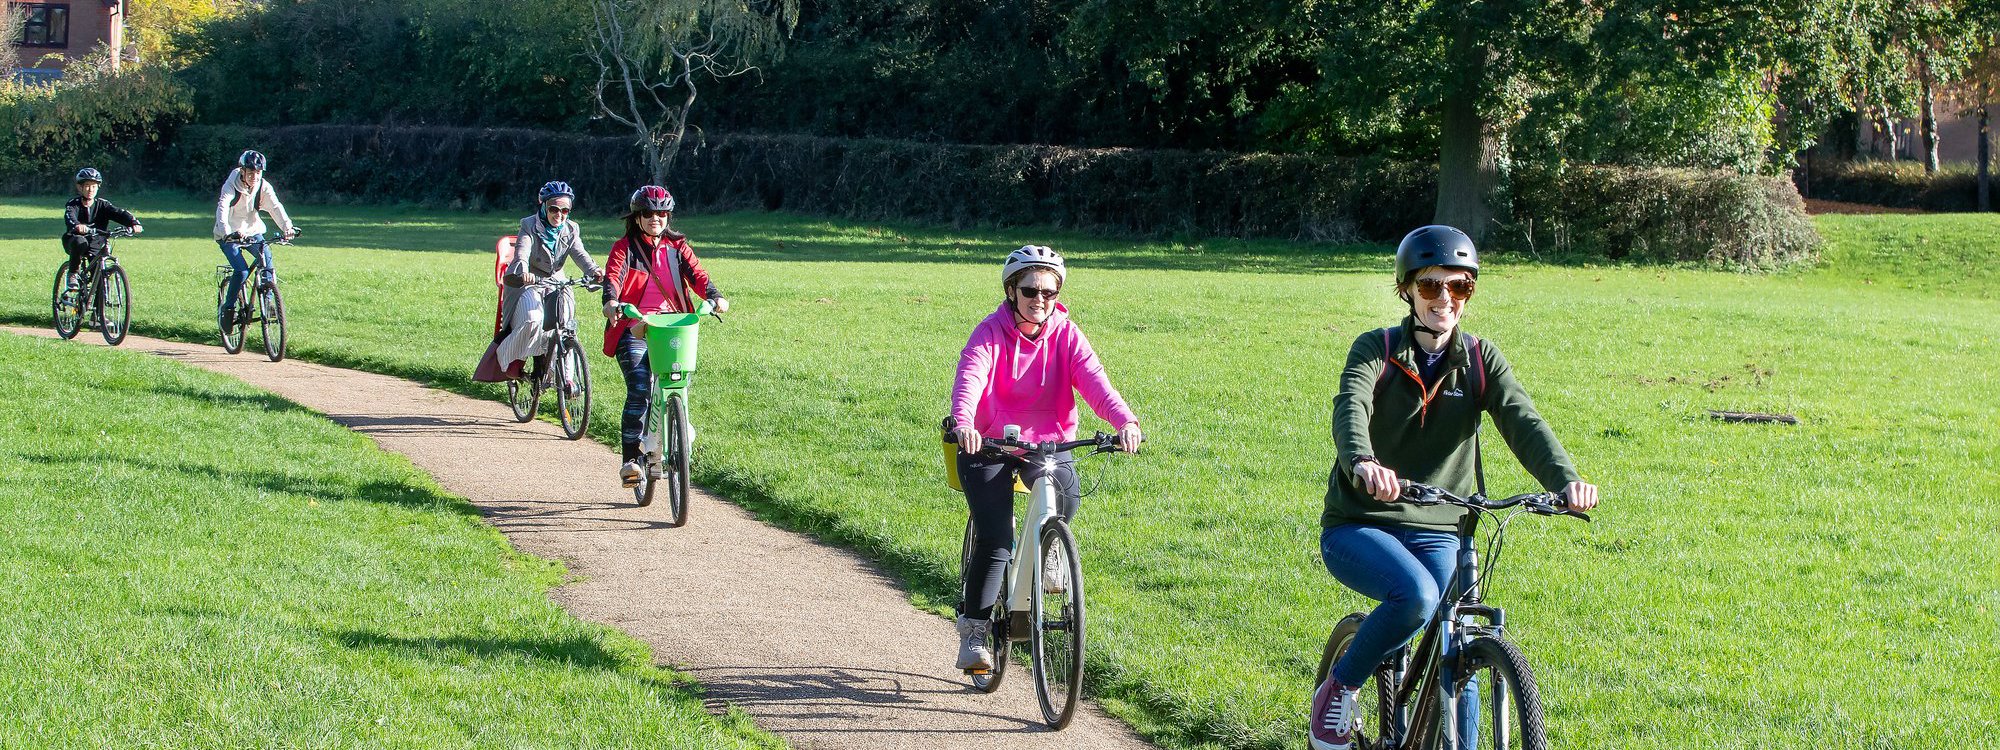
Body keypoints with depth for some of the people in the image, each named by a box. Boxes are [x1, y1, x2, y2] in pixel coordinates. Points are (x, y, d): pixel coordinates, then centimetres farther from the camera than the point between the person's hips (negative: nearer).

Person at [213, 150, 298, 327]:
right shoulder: (231, 186, -21)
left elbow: (275, 207, -24)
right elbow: (222, 209, -36)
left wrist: (287, 227, -43)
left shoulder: (264, 187, -11)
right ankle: (228, 309, -3)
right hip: (229, 234, -4)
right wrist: (226, 232, -54)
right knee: (241, 270, -20)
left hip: (252, 231, 4)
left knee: (267, 258, -20)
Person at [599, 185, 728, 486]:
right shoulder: (625, 248, 4)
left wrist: (714, 297, -22)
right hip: (634, 329, -3)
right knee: (639, 391, -17)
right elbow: (614, 275, -13)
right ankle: (630, 459, -13)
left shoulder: (677, 247, 13)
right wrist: (611, 301, -35)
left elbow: (696, 274, -1)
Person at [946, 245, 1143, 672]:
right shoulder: (991, 333, -11)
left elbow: (1093, 381, -17)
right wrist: (963, 423, -49)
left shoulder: (1066, 335, -3)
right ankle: (973, 632, -1)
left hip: (1047, 443, 2)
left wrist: (1124, 421, -37)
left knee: (1065, 493, -31)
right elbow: (969, 379, -28)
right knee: (995, 540, -15)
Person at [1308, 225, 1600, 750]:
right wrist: (1364, 464, -48)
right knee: (1417, 595, -31)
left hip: (1437, 534, 3)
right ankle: (1338, 689, -9)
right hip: (1358, 528, -3)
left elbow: (1522, 421, -13)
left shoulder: (1481, 361, 4)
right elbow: (1351, 408, -24)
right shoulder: (1376, 350, -4)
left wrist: (1565, 479, -33)